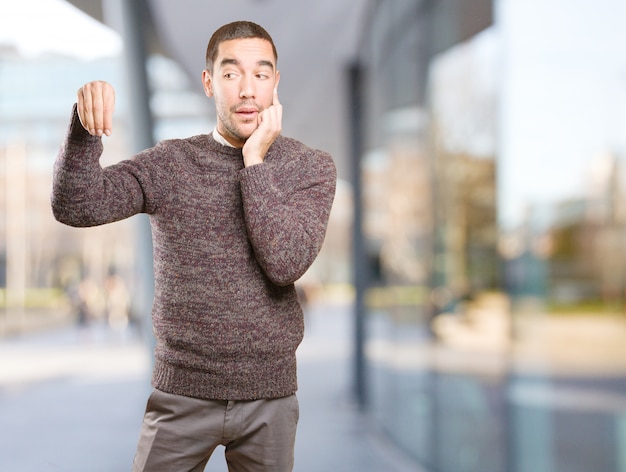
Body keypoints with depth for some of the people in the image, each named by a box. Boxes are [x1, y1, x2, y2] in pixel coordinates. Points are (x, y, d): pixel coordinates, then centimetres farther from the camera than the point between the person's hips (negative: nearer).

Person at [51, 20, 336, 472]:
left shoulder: (312, 167, -2)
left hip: (269, 395, 0)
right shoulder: (169, 163, -1)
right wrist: (85, 125, -30)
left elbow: (286, 264, -16)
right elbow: (76, 207, -14)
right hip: (183, 390, 0)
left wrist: (255, 161, -16)